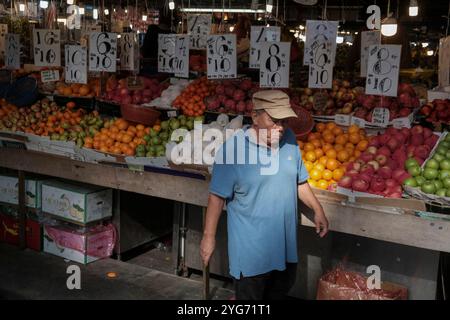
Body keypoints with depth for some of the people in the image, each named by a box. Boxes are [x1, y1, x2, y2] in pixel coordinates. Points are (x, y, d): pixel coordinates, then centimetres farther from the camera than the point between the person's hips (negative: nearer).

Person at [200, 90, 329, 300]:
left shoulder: (289, 139, -2)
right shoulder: (233, 148, -20)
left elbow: (299, 181, 12)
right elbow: (217, 196, -14)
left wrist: (317, 210, 8)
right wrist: (209, 235, -12)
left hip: (285, 241, 6)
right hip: (250, 246, -6)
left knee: (281, 290, 25)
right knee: (249, 295, 11)